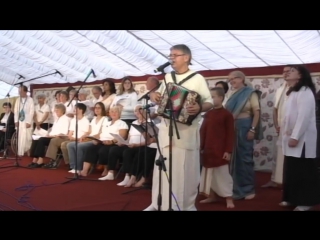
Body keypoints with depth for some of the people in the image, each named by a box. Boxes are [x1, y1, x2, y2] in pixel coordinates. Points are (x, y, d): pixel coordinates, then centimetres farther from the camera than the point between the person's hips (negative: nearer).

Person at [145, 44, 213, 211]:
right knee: (163, 167, 9)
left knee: (186, 168, 0)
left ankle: (187, 205, 13)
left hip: (186, 130, -5)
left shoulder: (197, 78, -2)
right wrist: (154, 95, 3)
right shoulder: (167, 77, 14)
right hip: (166, 129, 5)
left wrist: (199, 108, -26)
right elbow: (159, 94, 27)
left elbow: (210, 103, -5)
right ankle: (160, 203, 20)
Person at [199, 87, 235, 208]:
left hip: (220, 151, -6)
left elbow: (230, 134, -9)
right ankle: (212, 196, 28)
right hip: (208, 150, 6)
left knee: (223, 174, -1)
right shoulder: (208, 114, 9)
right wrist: (201, 147, 6)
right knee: (209, 174, 14)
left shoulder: (227, 114, -8)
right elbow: (203, 132, 10)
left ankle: (229, 199, 9)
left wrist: (228, 151, -13)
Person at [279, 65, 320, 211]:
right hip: (292, 136, 10)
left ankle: (305, 201, 6)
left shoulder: (304, 91, -13)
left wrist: (295, 136, -24)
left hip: (302, 138, -10)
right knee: (291, 170, 13)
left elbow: (304, 116, -21)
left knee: (303, 171, -3)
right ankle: (293, 198, 22)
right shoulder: (293, 92, 19)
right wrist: (288, 135, 16)